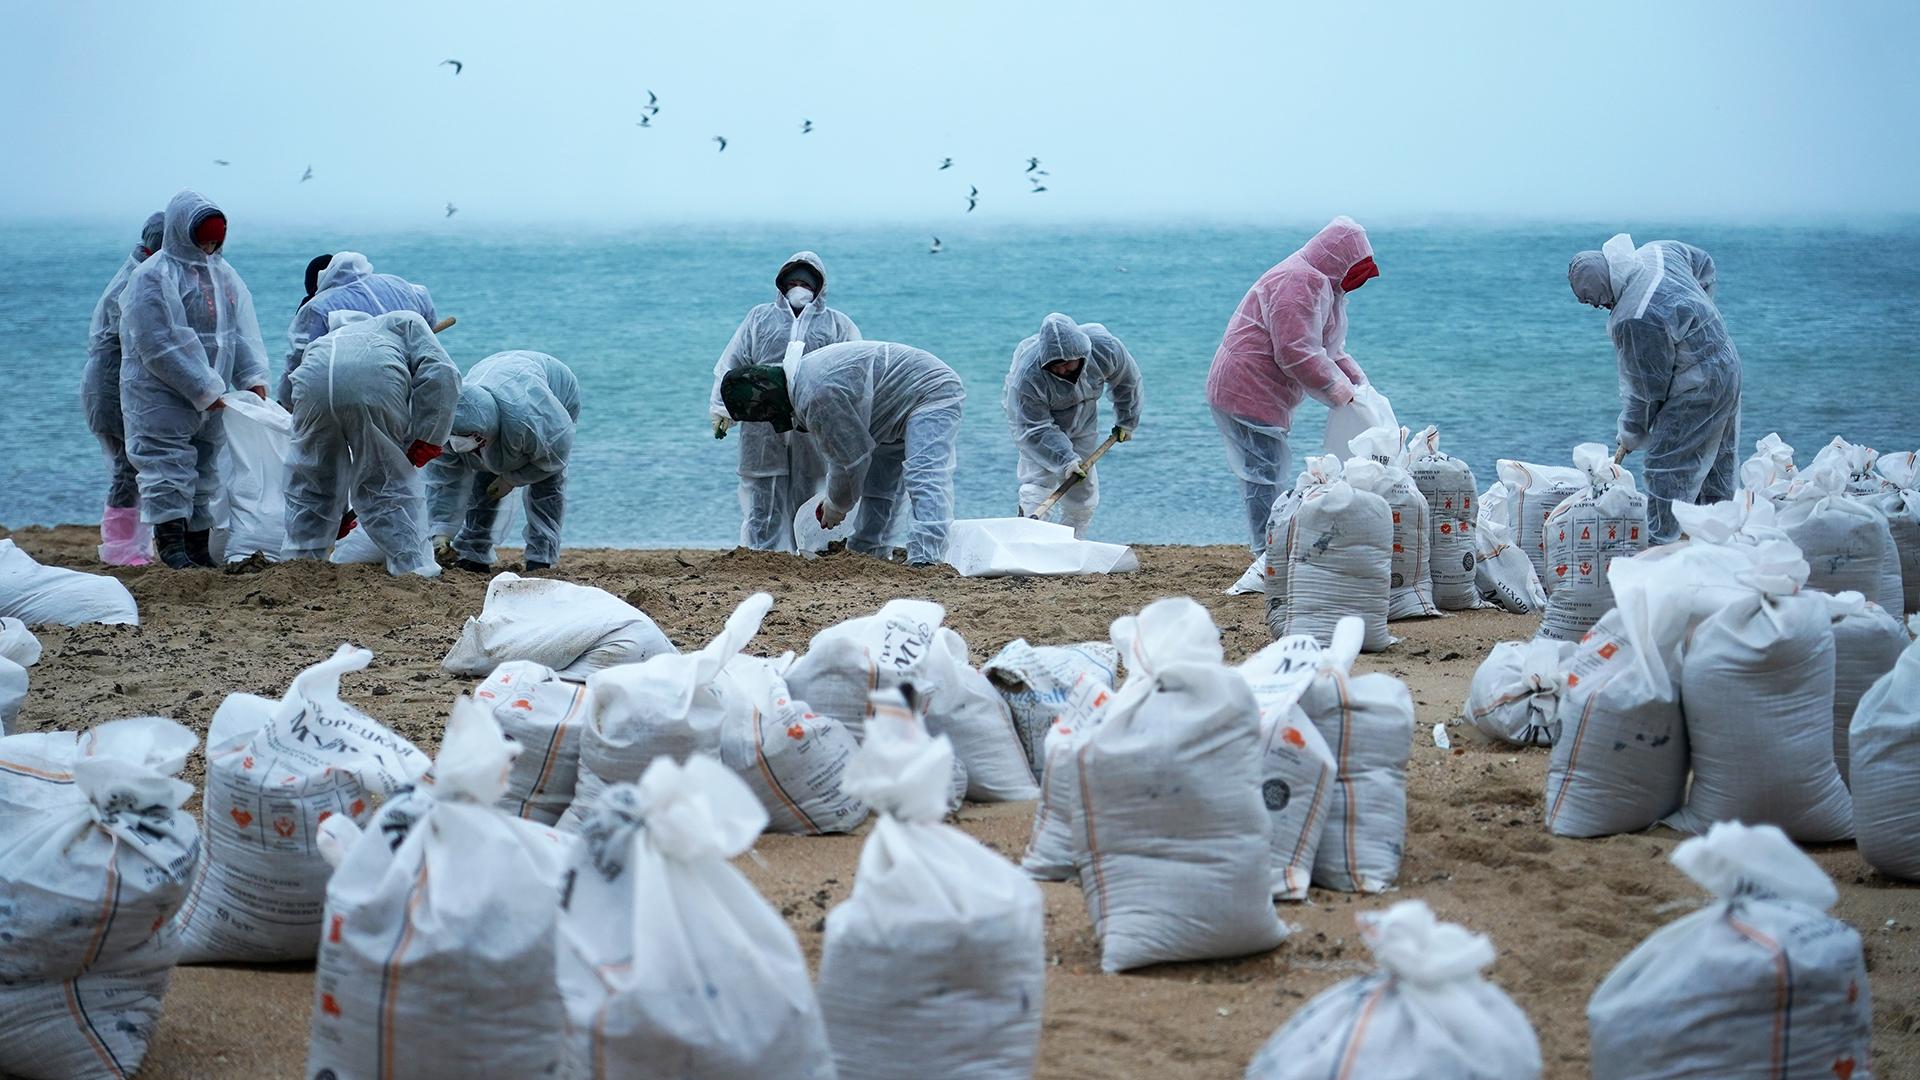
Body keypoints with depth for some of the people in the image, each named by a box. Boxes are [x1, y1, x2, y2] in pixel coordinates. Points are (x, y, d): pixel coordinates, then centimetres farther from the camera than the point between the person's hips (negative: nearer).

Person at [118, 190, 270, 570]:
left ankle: (199, 550, 18)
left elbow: (243, 331, 8)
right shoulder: (152, 279, -13)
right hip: (161, 399, -7)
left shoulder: (223, 274, 10)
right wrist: (205, 390, -19)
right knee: (169, 469, -11)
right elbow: (161, 347, -18)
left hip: (211, 401, 7)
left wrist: (253, 378, -8)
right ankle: (172, 550, -12)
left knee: (205, 472, 11)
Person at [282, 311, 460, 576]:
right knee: (394, 485, 14)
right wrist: (427, 441, 15)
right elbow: (442, 374, 11)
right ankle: (415, 568, 14)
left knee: (309, 485, 24)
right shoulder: (408, 322, 33)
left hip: (313, 384, 3)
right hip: (377, 385, -3)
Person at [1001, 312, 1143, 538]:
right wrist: (1065, 460, -44)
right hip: (1039, 420, -4)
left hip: (1083, 424, 4)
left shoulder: (1106, 348, -29)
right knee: (1037, 486, -20)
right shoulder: (1027, 376, -40)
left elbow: (1127, 380, -6)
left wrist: (1126, 421, 6)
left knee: (1084, 492, 5)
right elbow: (1033, 430, -35)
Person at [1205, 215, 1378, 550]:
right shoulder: (1300, 281, -19)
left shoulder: (1320, 285, 19)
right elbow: (1297, 354, -26)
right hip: (1249, 394, -11)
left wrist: (1359, 382, 7)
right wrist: (1340, 392, -18)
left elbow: (1332, 352, 23)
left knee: (1268, 476, 14)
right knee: (1267, 476, -11)